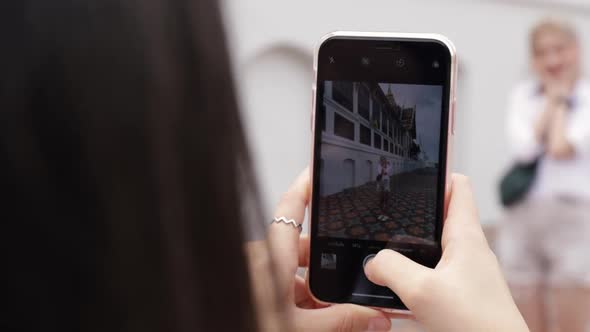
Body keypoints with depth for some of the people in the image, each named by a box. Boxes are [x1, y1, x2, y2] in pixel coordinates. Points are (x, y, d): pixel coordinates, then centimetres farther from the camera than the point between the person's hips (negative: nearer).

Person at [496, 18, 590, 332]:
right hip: (521, 217, 4)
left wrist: (561, 99, -1)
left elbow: (562, 149, -15)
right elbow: (523, 147, -8)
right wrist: (551, 97, -1)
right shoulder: (523, 94, 10)